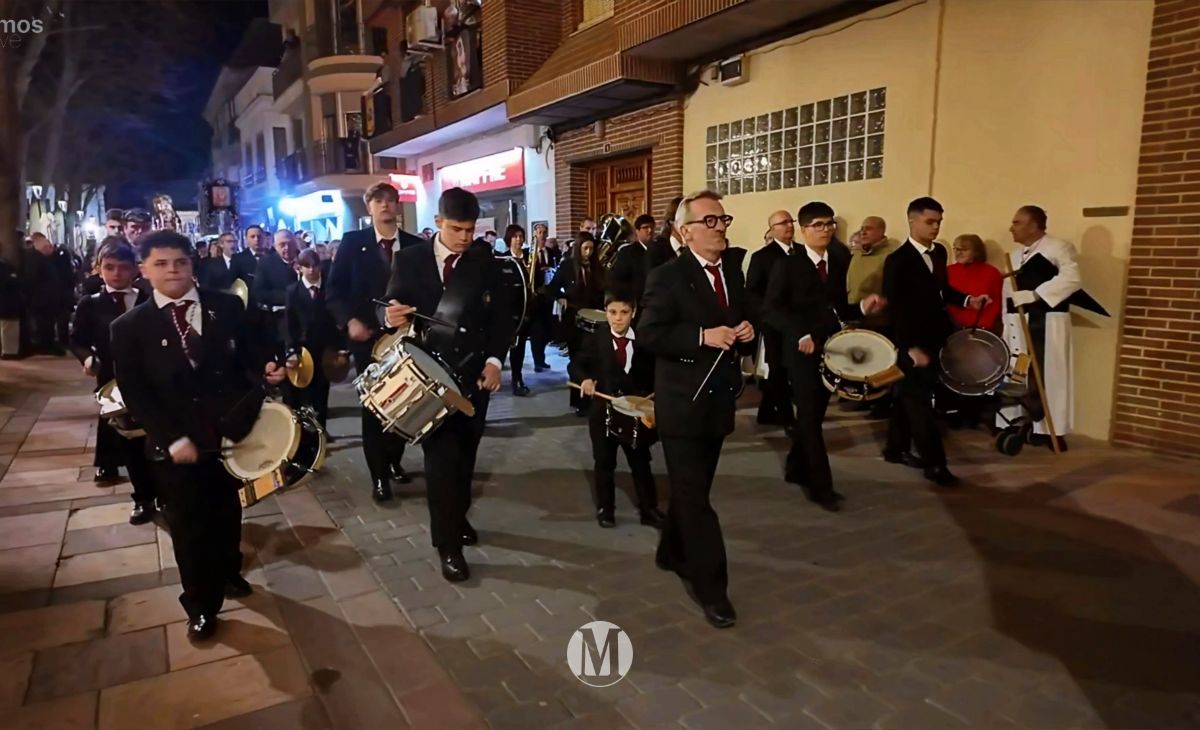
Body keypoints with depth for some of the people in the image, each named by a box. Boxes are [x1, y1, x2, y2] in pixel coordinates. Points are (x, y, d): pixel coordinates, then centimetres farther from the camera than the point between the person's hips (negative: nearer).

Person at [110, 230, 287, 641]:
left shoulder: (227, 307, 1)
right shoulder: (130, 327, -4)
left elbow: (245, 358, 6)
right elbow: (135, 395, -7)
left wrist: (264, 373, -16)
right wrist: (173, 439, -16)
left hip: (232, 432, 2)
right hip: (176, 446, -2)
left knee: (227, 513, 21)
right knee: (188, 526, 10)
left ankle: (228, 572, 47)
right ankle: (201, 606, 29)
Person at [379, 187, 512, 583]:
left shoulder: (485, 261, 3)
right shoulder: (409, 259, -1)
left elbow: (502, 313, 1)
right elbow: (390, 307, -5)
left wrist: (495, 359, -11)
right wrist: (391, 315, -30)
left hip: (474, 370, 2)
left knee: (465, 451, 13)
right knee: (441, 454, -5)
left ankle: (458, 516, 34)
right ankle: (447, 542, 4)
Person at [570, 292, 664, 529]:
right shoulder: (595, 339, -3)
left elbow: (653, 374, 4)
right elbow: (575, 365, -3)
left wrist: (652, 399, -12)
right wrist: (584, 379, -23)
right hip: (603, 410, 0)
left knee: (641, 462, 10)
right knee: (604, 463, 10)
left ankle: (649, 509, 21)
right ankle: (605, 509, 23)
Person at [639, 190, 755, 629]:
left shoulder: (734, 271, 10)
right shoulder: (667, 277, -11)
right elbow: (649, 335, -17)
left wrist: (747, 334, -5)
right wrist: (704, 336, -25)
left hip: (718, 399, 7)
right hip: (682, 402, -7)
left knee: (691, 489, 19)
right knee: (694, 496, 0)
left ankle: (672, 553, 38)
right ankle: (710, 586, 8)